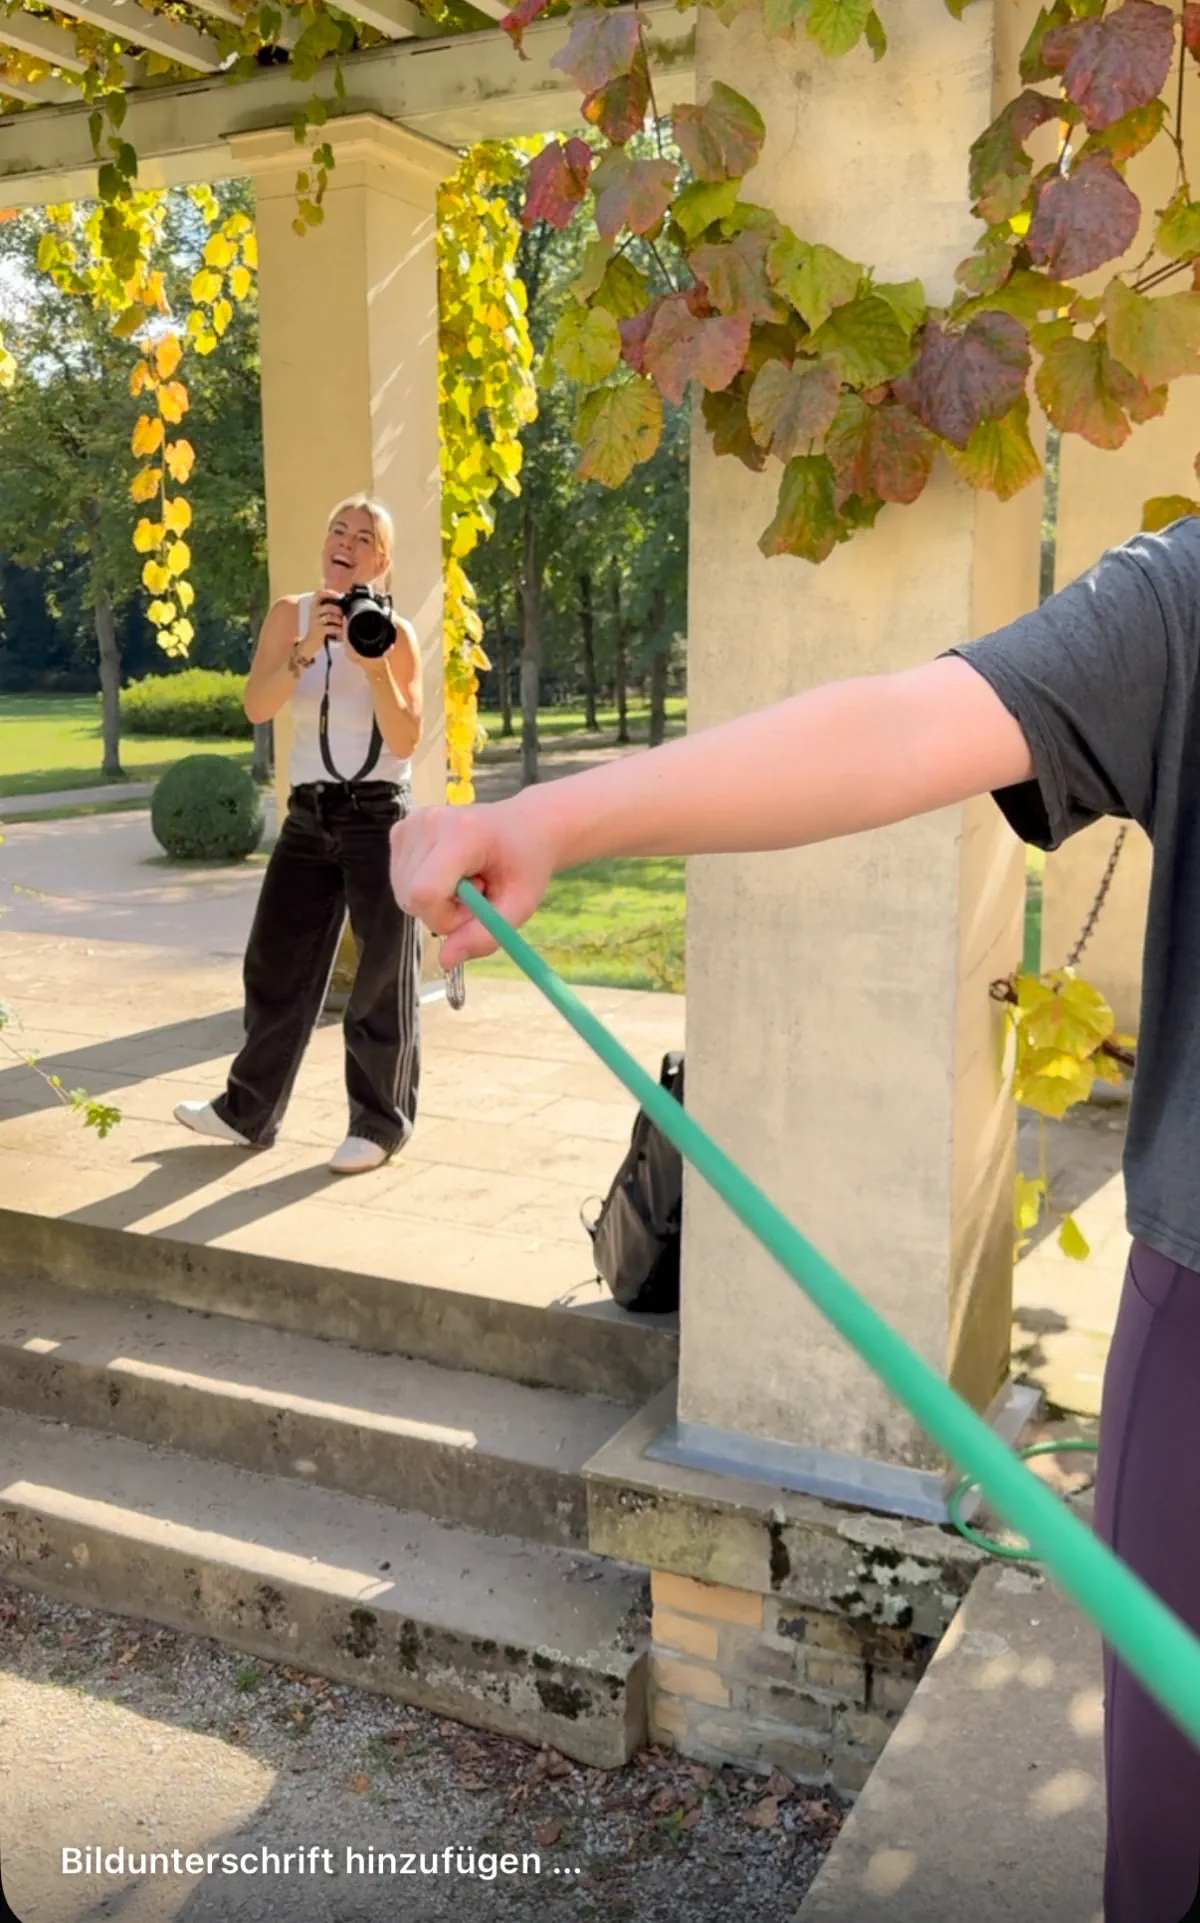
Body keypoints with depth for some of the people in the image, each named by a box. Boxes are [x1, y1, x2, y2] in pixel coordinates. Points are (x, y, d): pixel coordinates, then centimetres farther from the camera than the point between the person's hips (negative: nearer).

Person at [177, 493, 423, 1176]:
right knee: (277, 963, 10)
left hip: (380, 817, -4)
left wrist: (374, 665, -22)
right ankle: (249, 1112, 24)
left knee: (382, 975, 2)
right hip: (310, 814, 4)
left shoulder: (396, 632, -6)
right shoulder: (291, 613, 3)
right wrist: (308, 648, -23)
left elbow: (406, 741, -11)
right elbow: (257, 708, -10)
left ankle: (382, 1122, 16)